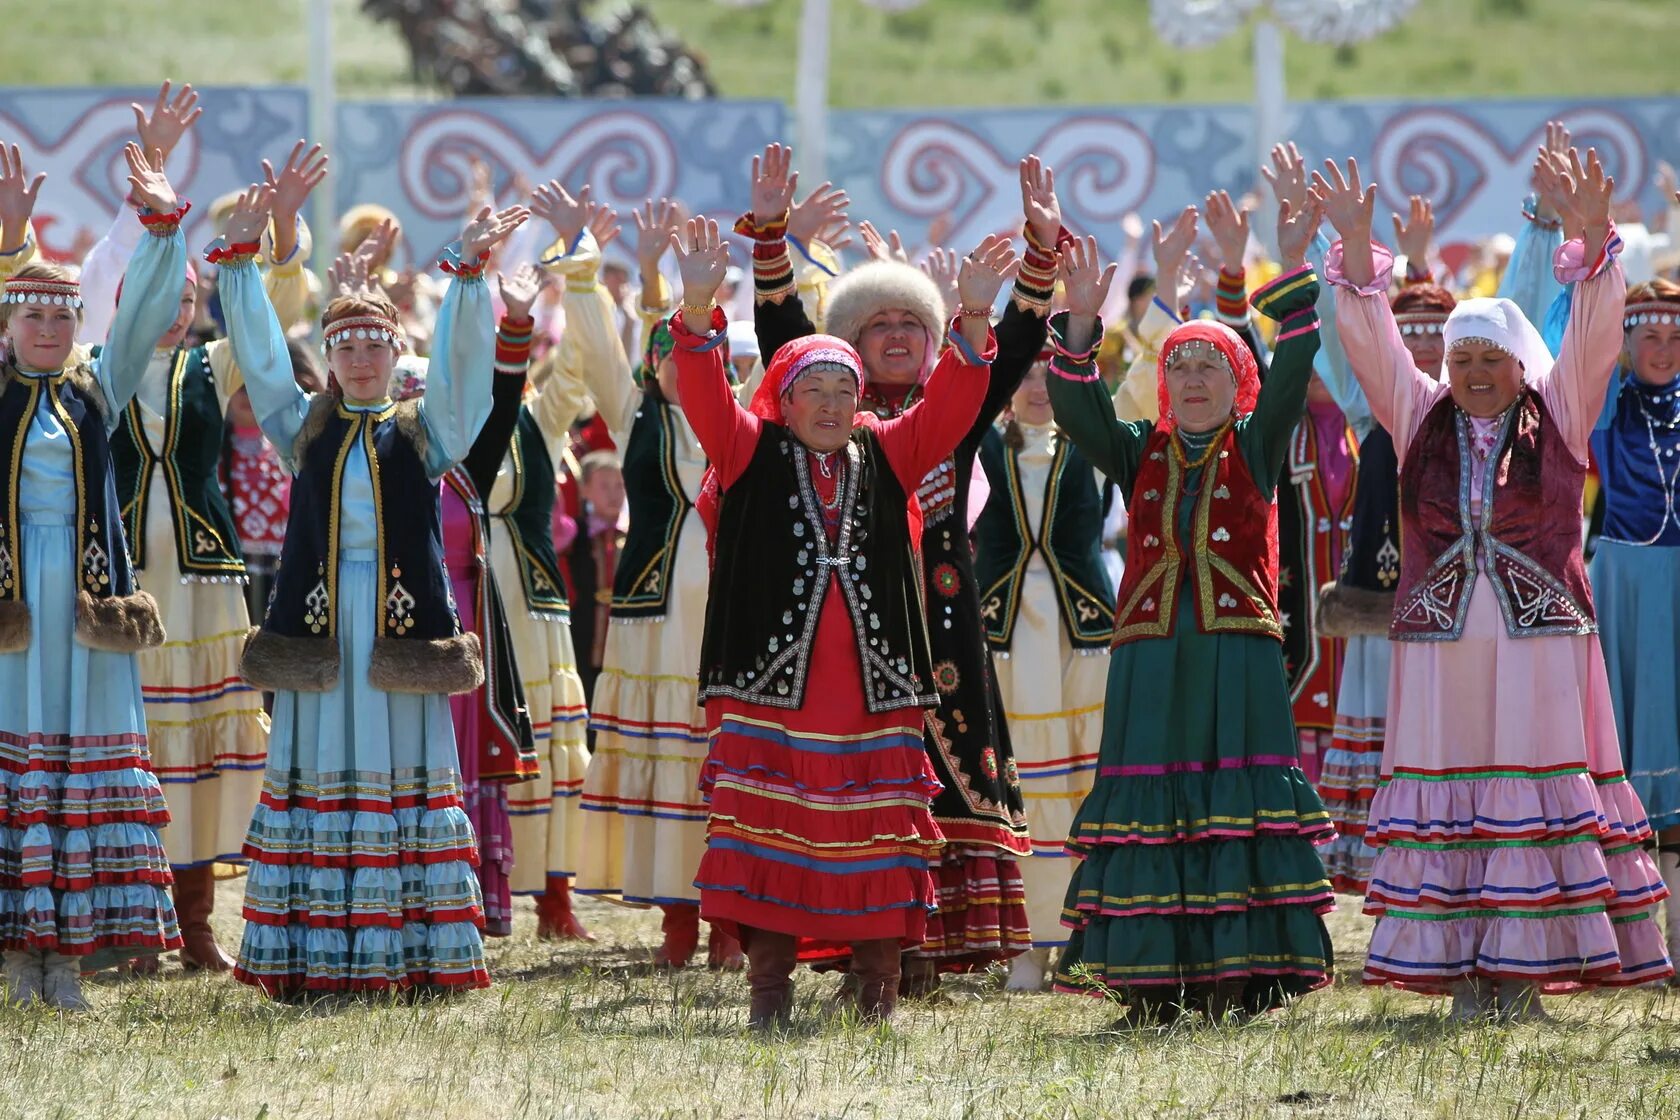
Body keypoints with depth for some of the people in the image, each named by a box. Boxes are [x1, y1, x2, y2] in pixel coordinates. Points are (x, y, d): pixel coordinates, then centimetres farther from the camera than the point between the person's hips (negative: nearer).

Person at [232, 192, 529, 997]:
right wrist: (237, 264, -5)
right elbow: (260, 357, 6)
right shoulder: (306, 430, 12)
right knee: (317, 770, -1)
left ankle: (411, 954, -2)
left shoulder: (423, 431, 9)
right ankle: (312, 957, -1)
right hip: (319, 621, 1)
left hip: (404, 622, -1)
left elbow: (461, 362, -4)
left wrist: (466, 272, -19)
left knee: (405, 771, -2)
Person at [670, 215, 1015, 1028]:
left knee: (877, 852, 1)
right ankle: (767, 996, 0)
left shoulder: (887, 457, 14)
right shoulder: (751, 454, 7)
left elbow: (952, 403, 5)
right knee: (768, 845, -4)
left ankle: (878, 997, 6)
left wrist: (973, 317, -9)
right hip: (771, 687, -2)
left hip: (872, 686, 2)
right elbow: (704, 394, -7)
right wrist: (699, 308, -23)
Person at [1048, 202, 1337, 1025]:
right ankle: (1151, 987, -2)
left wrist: (1293, 273, -13)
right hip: (1151, 656, 2)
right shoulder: (1140, 456, 13)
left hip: (1239, 652, -2)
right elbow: (1076, 408, -1)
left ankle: (1244, 983, -5)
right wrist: (1080, 323, -15)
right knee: (1150, 808, -2)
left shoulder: (1255, 450, 9)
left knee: (1242, 805, -5)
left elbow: (1291, 371, -4)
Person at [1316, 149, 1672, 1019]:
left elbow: (1594, 333, -4)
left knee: (1537, 798, -3)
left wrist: (1590, 238, -18)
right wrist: (1355, 248, -6)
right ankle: (1461, 973, -1)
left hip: (1540, 642, -2)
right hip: (1440, 645, 2)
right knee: (1443, 803, -2)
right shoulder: (1421, 417, 12)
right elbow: (1369, 336, 6)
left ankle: (1524, 971, -1)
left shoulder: (1557, 417, 6)